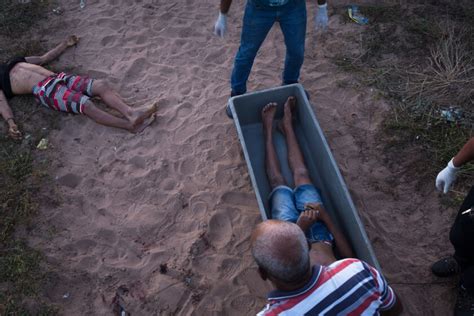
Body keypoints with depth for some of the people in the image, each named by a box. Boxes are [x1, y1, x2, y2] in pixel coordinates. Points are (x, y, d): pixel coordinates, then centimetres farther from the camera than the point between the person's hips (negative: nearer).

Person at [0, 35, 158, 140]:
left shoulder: (13, 63, 33)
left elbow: (44, 58, 38)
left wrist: (65, 44, 40)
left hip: (58, 78, 7)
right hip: (44, 91, -7)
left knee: (101, 85, -19)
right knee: (86, 105, -31)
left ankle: (130, 113, -36)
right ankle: (129, 125, -39)